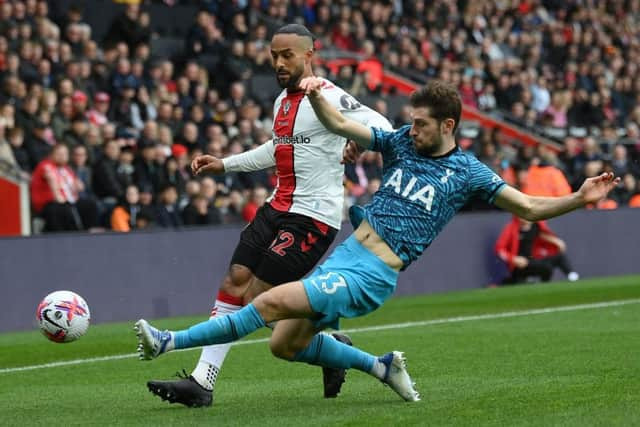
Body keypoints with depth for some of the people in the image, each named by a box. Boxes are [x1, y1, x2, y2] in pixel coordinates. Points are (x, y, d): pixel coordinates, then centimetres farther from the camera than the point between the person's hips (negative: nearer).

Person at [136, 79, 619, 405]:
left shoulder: (467, 172, -2)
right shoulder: (401, 142, 10)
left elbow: (530, 207, 1)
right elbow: (339, 124, 10)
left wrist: (579, 198, -15)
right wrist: (315, 94, -9)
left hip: (373, 276, -7)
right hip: (345, 255, 7)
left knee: (273, 302, -20)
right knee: (285, 344, 10)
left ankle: (171, 342, -17)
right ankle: (382, 367, 24)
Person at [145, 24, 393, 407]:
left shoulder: (328, 98, -13)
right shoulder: (282, 101, 14)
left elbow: (380, 126, -23)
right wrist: (225, 164, 29)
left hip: (314, 216, -8)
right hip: (278, 207, 8)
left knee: (258, 298, -12)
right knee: (234, 283, -1)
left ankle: (330, 347, 9)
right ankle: (202, 383, -2)